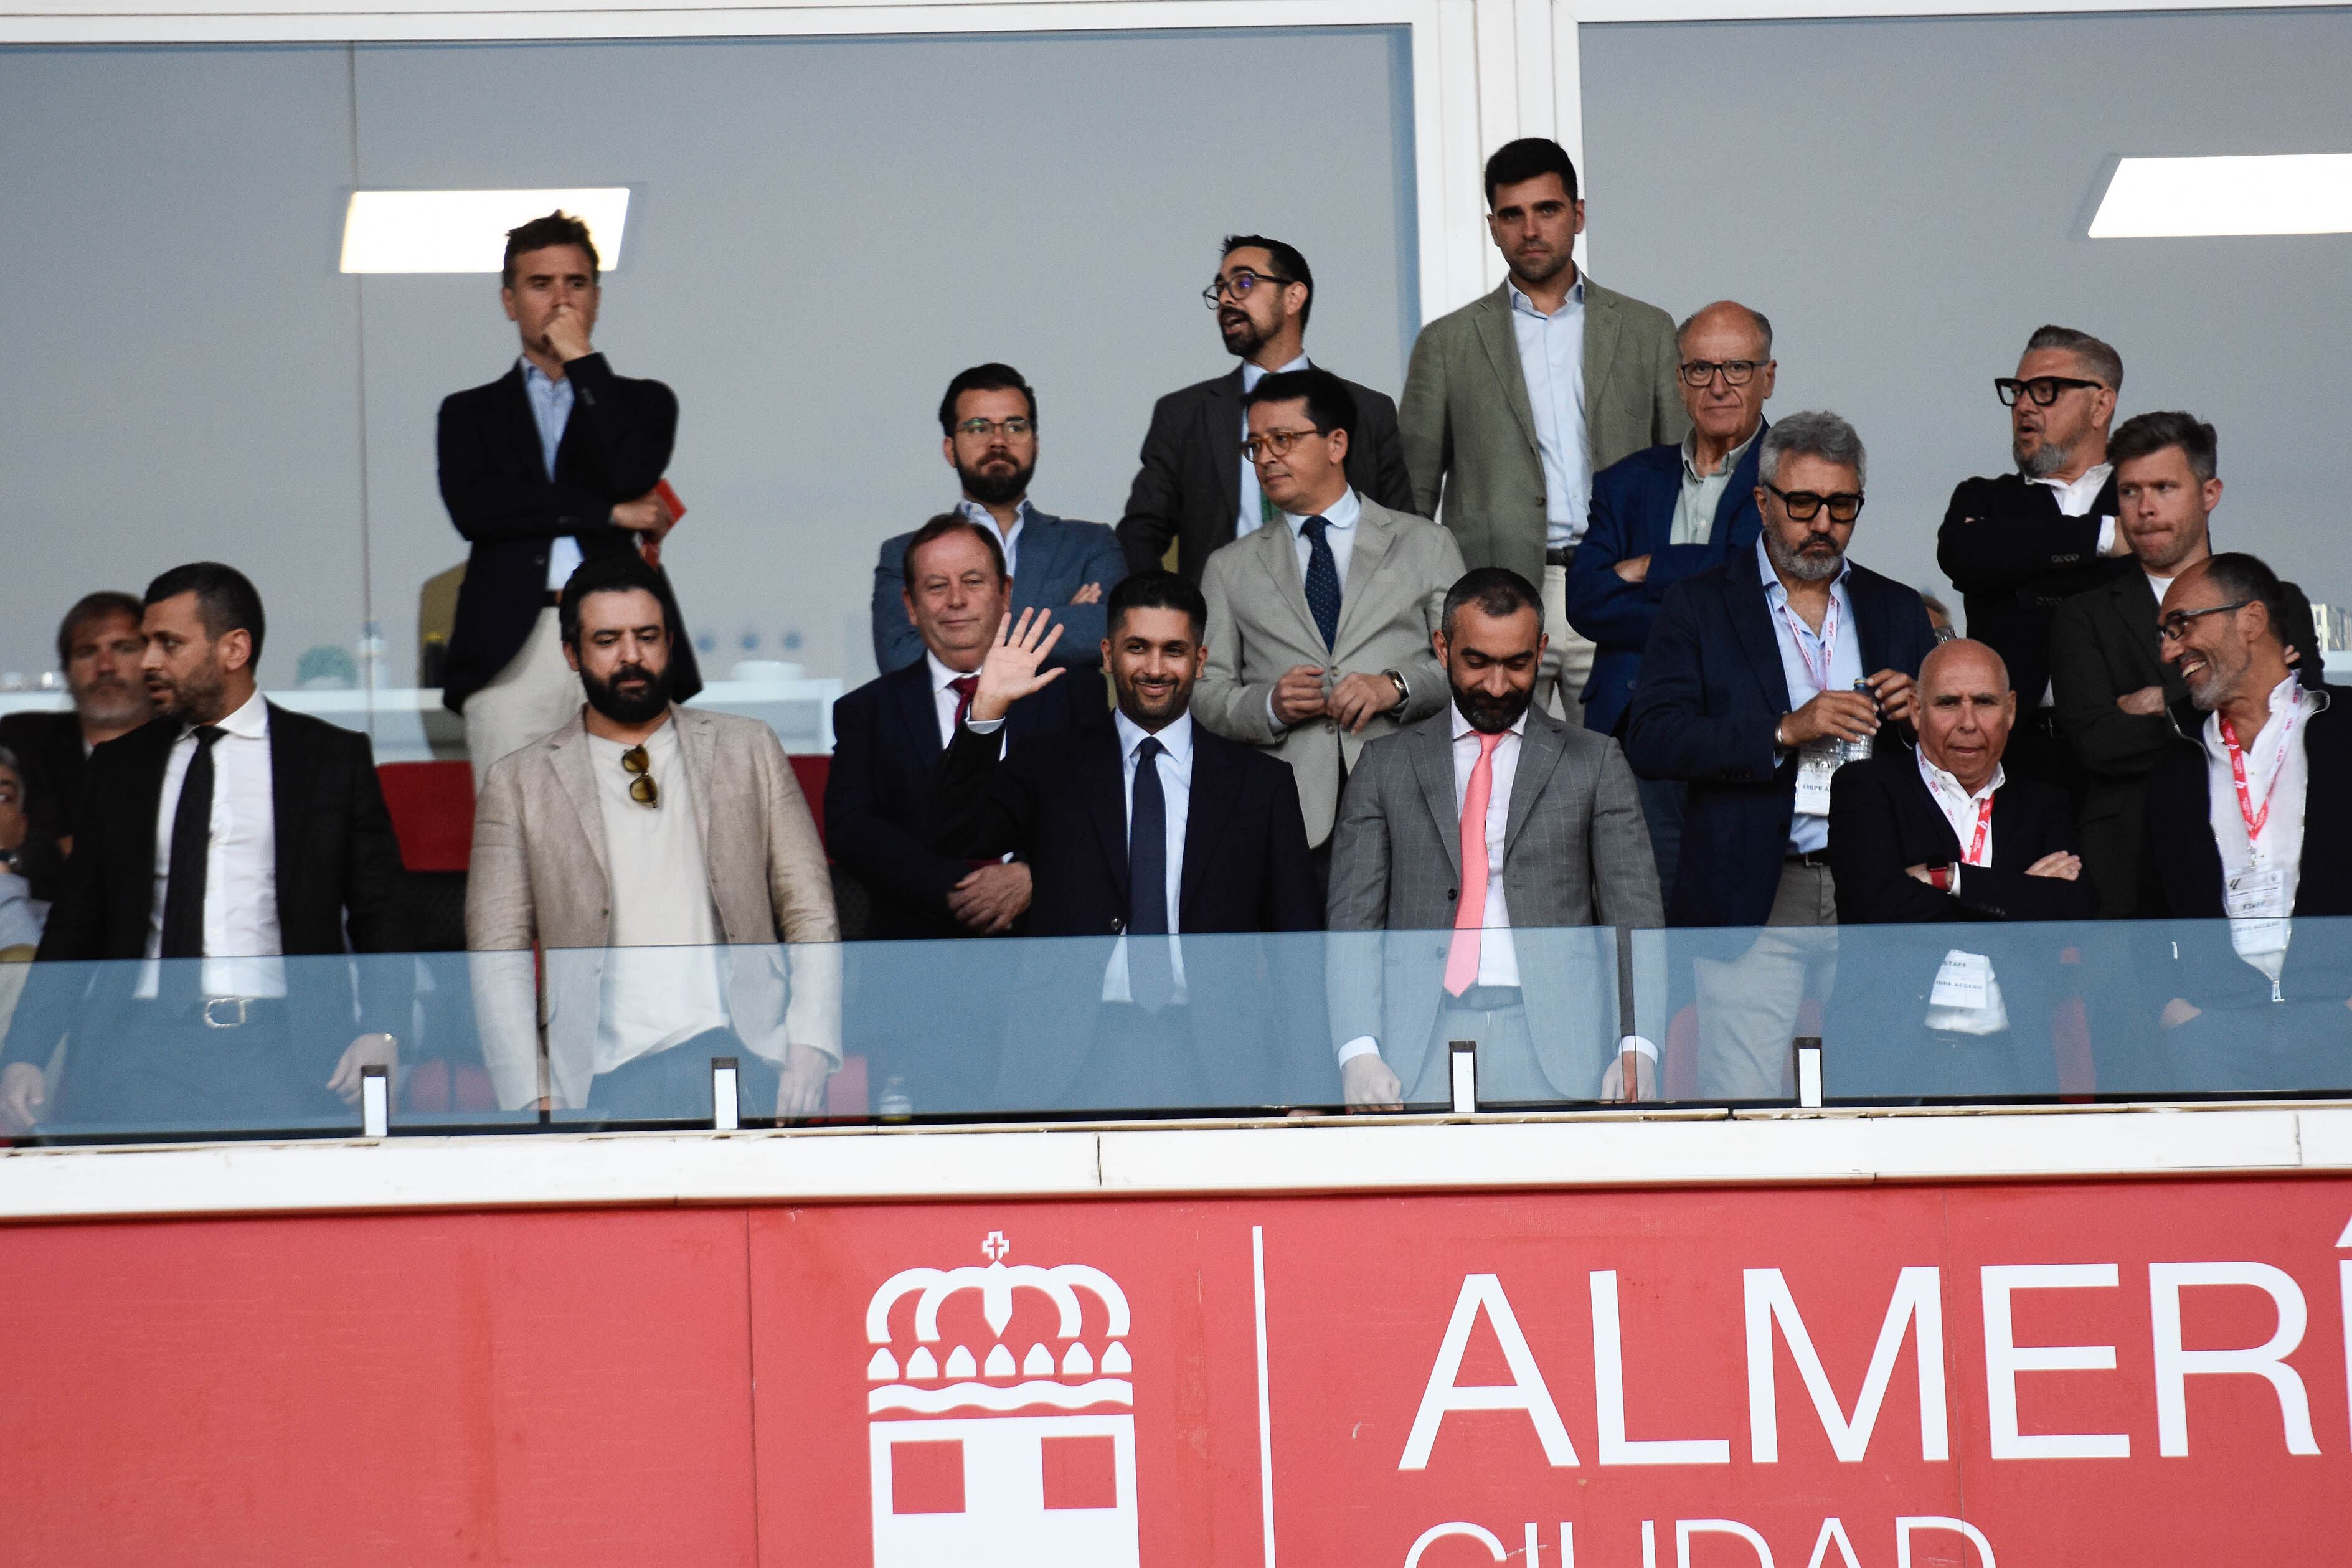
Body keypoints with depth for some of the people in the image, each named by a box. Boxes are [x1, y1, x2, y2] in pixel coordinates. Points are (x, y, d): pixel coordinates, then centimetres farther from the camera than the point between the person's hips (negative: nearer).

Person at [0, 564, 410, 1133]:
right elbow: (75, 922, 17)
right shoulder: (117, 766, 18)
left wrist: (380, 1032, -9)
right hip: (141, 1043, 2)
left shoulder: (334, 758, 10)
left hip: (277, 1045, -2)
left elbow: (380, 912, 8)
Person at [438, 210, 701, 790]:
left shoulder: (645, 402, 21)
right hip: (514, 654, 0)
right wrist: (612, 513, -2)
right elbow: (472, 509, 0)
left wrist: (582, 359, 5)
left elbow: (633, 476, -3)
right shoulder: (470, 412, 20)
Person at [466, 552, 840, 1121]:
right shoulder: (517, 784, 12)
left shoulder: (750, 749, 16)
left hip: (749, 1058, 0)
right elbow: (497, 961, 7)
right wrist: (531, 1102, -6)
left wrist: (809, 1053, -3)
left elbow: (812, 914, 12)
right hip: (609, 1082, 0)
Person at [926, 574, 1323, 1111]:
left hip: (1215, 1064, 1)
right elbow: (951, 834, 0)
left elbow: (1297, 947, 13)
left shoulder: (1262, 782, 15)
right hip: (1071, 1059, 0)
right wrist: (987, 710, -8)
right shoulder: (1051, 769, 15)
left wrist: (1301, 1087, 3)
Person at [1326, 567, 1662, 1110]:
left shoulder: (1595, 763, 14)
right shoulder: (1386, 765, 16)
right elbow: (1353, 923, 9)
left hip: (1552, 1040, 0)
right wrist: (1359, 1053, -7)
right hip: (1420, 1045, 0)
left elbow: (1635, 922, 8)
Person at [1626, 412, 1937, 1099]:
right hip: (1756, 904, -3)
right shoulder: (1699, 606, 6)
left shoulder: (1898, 611, 17)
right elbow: (1650, 740, -7)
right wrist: (1784, 731, -17)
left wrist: (1917, 715, -4)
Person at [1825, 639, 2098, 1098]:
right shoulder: (1868, 786, 10)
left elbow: (2077, 912, 1)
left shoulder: (2043, 807, 20)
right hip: (1891, 1055, -3)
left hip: (2010, 1058, 3)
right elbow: (1880, 906, -7)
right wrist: (2017, 900, 0)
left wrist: (1950, 878, -5)